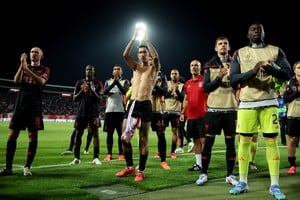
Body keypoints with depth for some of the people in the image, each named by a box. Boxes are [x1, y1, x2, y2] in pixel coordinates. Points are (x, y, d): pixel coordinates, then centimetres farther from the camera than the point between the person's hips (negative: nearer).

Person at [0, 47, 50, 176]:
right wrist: (22, 65, -13)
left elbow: (41, 81, -16)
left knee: (33, 137, -4)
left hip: (35, 107, -3)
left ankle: (27, 167, 5)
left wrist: (27, 69, -22)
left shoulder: (45, 69, 6)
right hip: (20, 106, 3)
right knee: (11, 136, -1)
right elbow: (16, 81, -2)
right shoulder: (23, 67, 16)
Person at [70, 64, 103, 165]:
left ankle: (96, 158, -2)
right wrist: (82, 91, -8)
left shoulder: (98, 83, 5)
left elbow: (99, 99, -2)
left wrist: (93, 90, -16)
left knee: (95, 133, -5)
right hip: (82, 112, 2)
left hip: (94, 112, -2)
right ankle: (76, 158, 8)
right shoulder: (79, 82, 11)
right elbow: (75, 98, 8)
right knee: (78, 133, 1)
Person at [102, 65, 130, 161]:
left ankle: (121, 154, 4)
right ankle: (109, 154, 9)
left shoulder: (125, 81, 7)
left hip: (120, 110, -2)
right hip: (109, 110, 3)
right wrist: (113, 82, -13)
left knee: (121, 133, -2)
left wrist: (117, 81, -15)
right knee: (109, 133, 3)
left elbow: (124, 91, -13)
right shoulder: (108, 81, 14)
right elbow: (104, 92, -4)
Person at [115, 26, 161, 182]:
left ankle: (141, 171, 9)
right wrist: (134, 37, -5)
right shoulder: (136, 66, 14)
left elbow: (156, 57, -19)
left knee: (143, 139, 1)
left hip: (145, 104, -4)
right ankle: (129, 167, 20)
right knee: (125, 137, 5)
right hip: (133, 103, 4)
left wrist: (146, 40, -12)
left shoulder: (154, 68, 4)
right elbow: (125, 55, -2)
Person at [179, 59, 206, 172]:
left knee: (203, 140, -4)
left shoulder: (204, 81, -4)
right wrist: (183, 113, 12)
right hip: (191, 116, 6)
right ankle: (198, 163, 17)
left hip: (202, 115, -6)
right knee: (196, 140, 10)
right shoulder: (187, 84, 14)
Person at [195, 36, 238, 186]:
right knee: (208, 142, 1)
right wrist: (219, 77, -16)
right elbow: (206, 87, -2)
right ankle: (204, 174, 11)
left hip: (230, 109, 1)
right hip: (213, 108, -1)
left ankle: (230, 175, 15)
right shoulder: (209, 65, 6)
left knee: (230, 142, 5)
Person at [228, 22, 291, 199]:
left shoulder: (275, 51, 8)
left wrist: (272, 69, -21)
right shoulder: (240, 53, 7)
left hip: (269, 102, 0)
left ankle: (275, 185, 8)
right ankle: (243, 183, 14)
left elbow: (287, 74, 0)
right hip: (247, 104, 0)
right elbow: (233, 79, -3)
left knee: (272, 141, 0)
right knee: (244, 141, 2)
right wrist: (252, 72, -20)